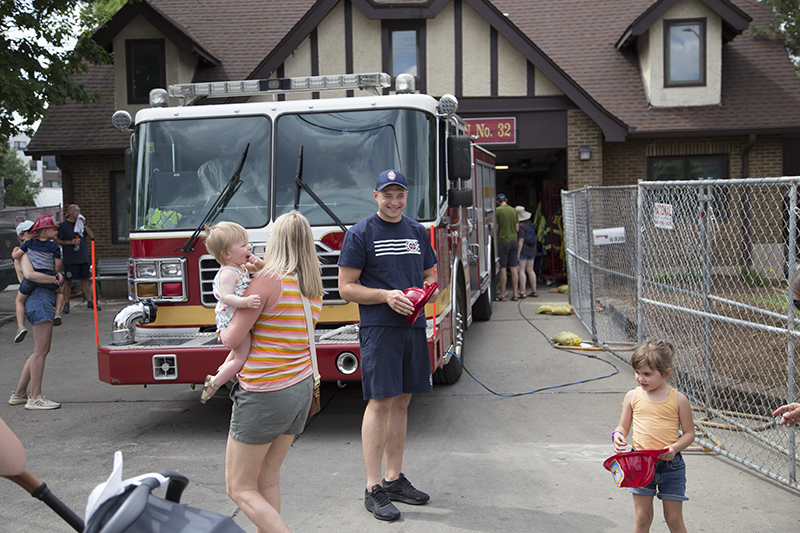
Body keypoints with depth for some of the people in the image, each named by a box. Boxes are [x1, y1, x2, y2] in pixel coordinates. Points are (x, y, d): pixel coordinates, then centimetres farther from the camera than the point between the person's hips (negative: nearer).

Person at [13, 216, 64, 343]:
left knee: (19, 300, 18)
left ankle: (21, 326, 0)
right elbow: (57, 266, 1)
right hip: (48, 278, -1)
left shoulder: (29, 243, 8)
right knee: (59, 292, 30)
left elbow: (16, 256, 7)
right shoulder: (54, 247, 3)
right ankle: (57, 312, 5)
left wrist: (15, 250, 29)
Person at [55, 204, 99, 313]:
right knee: (68, 281, 0)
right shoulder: (63, 225, -1)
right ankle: (66, 304, 6)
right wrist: (70, 242, -14)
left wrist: (84, 224, -4)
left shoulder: (81, 223, 12)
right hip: (70, 259, -4)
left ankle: (89, 302, 13)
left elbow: (92, 235, 6)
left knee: (85, 280, 8)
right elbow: (57, 240, -2)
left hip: (83, 258, 4)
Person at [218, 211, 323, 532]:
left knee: (239, 488, 4)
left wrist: (222, 331, 9)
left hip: (264, 394, -8)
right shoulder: (314, 287, 7)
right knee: (267, 479, 19)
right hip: (301, 388, 8)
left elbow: (232, 339, -14)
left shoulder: (268, 279, -16)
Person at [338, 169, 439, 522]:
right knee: (380, 402, -6)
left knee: (402, 401, 10)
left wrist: (430, 289, -1)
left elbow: (428, 275, 22)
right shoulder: (360, 234, -3)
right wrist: (387, 296, -18)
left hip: (413, 325, 6)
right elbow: (347, 287, -5)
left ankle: (394, 479, 21)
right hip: (379, 328, -6)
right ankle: (373, 489, 1)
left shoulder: (418, 231, 14)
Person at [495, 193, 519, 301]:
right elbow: (517, 228, 9)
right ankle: (515, 294, 8)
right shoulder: (514, 210, 7)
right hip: (514, 241, 5)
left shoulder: (497, 211, -8)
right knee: (513, 268, 6)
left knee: (503, 269, -1)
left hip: (503, 241, -5)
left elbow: (496, 228, -9)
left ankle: (502, 294, 3)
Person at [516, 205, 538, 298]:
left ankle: (522, 292, -9)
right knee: (530, 270, 11)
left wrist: (518, 252, -19)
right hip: (532, 249, 8)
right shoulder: (529, 223, 9)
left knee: (521, 270, -6)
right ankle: (534, 291, 12)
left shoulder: (521, 226, -14)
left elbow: (521, 240, -19)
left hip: (523, 250, -8)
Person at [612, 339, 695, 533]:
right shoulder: (632, 397, 0)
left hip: (671, 465, -1)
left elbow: (689, 433, -1)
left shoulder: (678, 399, -6)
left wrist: (675, 448, -18)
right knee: (642, 516, 7)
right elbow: (623, 426, 8)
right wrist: (618, 435, -14)